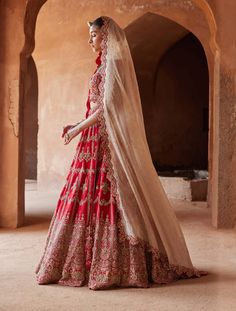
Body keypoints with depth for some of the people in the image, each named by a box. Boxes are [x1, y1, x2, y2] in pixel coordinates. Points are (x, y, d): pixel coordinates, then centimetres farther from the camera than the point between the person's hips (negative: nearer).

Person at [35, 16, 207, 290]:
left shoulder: (114, 62, -8)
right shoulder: (106, 65, 20)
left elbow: (108, 108, -17)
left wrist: (78, 128, -11)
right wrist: (77, 125, 14)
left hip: (108, 141, -10)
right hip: (96, 140, 10)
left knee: (106, 198, -9)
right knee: (86, 198, 8)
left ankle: (110, 267, -2)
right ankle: (94, 262, 15)